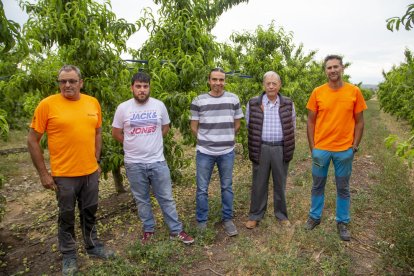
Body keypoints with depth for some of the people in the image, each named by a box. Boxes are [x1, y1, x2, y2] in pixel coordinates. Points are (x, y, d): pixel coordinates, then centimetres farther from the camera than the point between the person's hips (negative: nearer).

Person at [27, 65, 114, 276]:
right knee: (67, 216, 13)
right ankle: (69, 255, 33)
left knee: (89, 212, 18)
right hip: (63, 174, -3)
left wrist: (96, 161, 10)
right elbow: (32, 141, -6)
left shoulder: (93, 103, 2)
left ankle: (93, 246, 39)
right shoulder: (47, 104, -10)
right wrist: (43, 173, -7)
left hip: (90, 172, 4)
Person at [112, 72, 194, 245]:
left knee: (166, 198, 9)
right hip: (134, 163, 0)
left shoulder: (159, 105, -2)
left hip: (157, 161, 1)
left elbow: (165, 127, 12)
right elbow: (116, 133, 5)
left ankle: (176, 231, 22)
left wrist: (152, 142, 9)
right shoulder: (123, 108, -5)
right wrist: (134, 145, 7)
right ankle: (148, 230, 33)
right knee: (142, 200, 15)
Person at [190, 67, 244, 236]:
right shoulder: (198, 101, -4)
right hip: (204, 152, -1)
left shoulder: (233, 99, 1)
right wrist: (205, 141, 9)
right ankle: (201, 222, 26)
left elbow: (237, 125, 10)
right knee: (202, 189, 8)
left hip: (227, 152, 2)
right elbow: (194, 127, 3)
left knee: (227, 187, 14)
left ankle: (228, 219, 31)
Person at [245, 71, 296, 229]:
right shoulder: (253, 103, 0)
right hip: (261, 148, -1)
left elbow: (292, 126, 11)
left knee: (280, 183, 12)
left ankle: (281, 214, 28)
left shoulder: (288, 104, 4)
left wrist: (287, 143, 7)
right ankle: (255, 215, 22)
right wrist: (258, 140, 7)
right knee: (259, 183, 8)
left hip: (281, 148, 1)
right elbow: (249, 125, 8)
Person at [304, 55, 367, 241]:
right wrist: (312, 147, -2)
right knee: (318, 186, 14)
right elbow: (311, 122, 2)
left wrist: (354, 147, -2)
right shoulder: (317, 92, -3)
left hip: (345, 150, 0)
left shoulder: (354, 92, -3)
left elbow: (359, 122, 3)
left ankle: (342, 222, 29)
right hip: (320, 149, 0)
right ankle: (315, 217, 32)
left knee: (343, 188, 12)